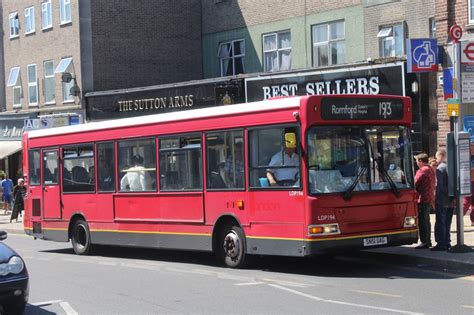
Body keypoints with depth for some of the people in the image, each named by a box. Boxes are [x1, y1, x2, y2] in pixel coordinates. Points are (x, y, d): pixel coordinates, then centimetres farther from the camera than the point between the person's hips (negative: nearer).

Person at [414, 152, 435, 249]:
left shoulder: (423, 170, -15)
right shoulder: (430, 169, 18)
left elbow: (416, 182, -18)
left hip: (423, 199, -10)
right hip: (430, 198, 10)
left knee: (422, 221, -8)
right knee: (426, 221, 17)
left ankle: (424, 242, -8)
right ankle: (428, 241, 23)